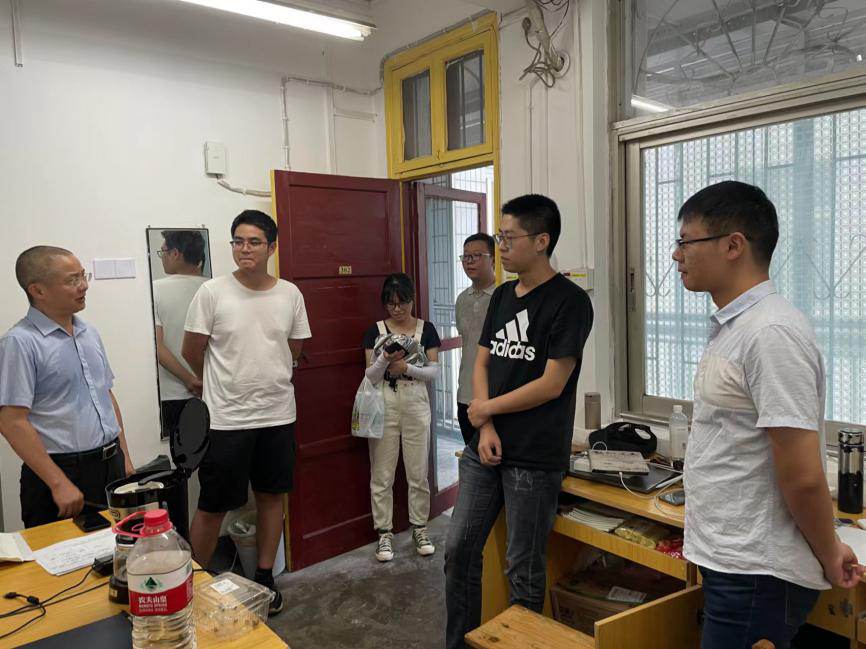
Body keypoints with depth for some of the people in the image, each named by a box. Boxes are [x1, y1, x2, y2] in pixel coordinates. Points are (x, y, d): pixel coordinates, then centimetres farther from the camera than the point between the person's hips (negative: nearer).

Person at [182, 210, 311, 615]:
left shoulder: (290, 294, 0)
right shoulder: (212, 292, -9)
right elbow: (191, 352, -1)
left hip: (278, 415, 4)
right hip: (226, 418, -3)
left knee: (271, 496, 14)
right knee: (213, 506, 6)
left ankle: (264, 578, 31)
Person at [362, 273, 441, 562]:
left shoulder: (426, 329, 2)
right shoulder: (375, 330, 1)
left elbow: (435, 370, -3)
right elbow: (370, 376, -3)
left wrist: (407, 368, -20)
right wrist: (385, 360, -24)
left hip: (416, 406, 0)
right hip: (384, 407, 0)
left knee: (418, 473, 8)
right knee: (382, 475, 5)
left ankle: (420, 528, 25)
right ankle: (384, 533, 19)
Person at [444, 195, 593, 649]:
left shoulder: (569, 301, -12)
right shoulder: (501, 296, 10)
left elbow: (551, 385, -16)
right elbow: (481, 364, 9)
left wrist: (486, 408, -6)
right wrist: (485, 428, -5)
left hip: (535, 458, -6)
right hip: (485, 447, 7)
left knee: (524, 568, 7)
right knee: (459, 549, 12)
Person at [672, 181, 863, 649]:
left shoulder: (770, 332, -23)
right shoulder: (732, 325, 7)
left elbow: (802, 476, -22)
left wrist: (828, 557, -8)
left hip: (756, 573, -9)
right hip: (733, 559, 9)